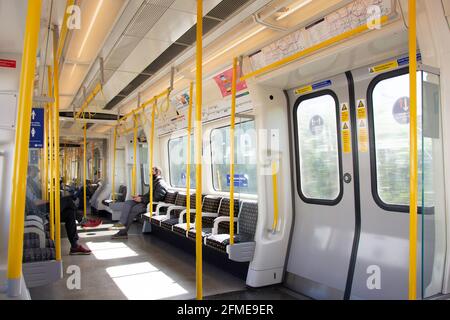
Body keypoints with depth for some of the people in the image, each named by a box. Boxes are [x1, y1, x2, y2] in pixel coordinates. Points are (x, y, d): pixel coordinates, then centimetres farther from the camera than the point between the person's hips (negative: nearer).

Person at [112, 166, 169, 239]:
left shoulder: (161, 184, -12)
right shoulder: (154, 182, 21)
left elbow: (156, 199, -22)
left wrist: (142, 199, -19)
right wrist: (139, 196, 7)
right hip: (147, 202, 10)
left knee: (133, 209, -25)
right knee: (127, 203, -5)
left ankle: (123, 232, -13)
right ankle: (122, 223, -18)